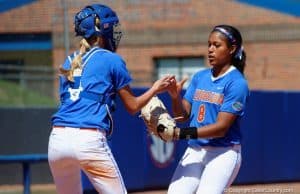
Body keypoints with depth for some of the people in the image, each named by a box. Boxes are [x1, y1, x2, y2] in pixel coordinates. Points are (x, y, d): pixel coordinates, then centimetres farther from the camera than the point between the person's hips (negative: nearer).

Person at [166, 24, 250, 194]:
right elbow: (183, 115, 10)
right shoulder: (200, 77, 11)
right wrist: (175, 97, -11)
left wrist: (181, 133, -25)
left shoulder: (237, 83, -11)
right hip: (194, 151, 6)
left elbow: (221, 127, -18)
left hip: (223, 153, -6)